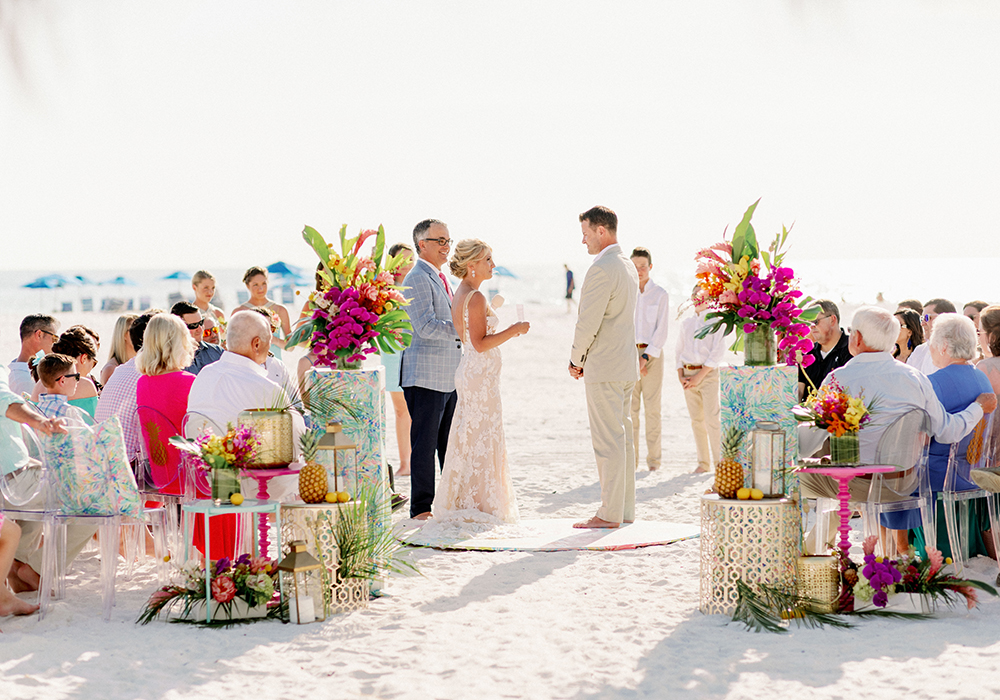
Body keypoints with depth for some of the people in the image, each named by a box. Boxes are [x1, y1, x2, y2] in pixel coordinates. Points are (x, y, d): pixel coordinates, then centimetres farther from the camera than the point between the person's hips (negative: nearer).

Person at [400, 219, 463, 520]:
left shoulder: (440, 279, 20)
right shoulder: (417, 279, -11)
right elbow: (425, 326, -22)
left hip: (450, 377, 9)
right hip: (425, 375, -9)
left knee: (451, 442, 12)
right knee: (425, 444, -5)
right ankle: (421, 507, 0)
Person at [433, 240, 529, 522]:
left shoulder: (461, 295, 13)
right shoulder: (475, 298, -17)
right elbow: (480, 343, -21)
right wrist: (513, 330, -15)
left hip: (469, 371, 10)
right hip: (481, 375, -10)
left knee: (470, 439, 13)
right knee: (482, 440, -4)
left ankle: (462, 504, 18)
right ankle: (479, 505, 0)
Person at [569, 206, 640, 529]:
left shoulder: (601, 269, -16)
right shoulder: (628, 267, 15)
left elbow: (588, 323, -18)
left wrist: (576, 359, -4)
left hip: (605, 369, -10)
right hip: (626, 365, 10)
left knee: (608, 441, -7)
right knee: (622, 437, 12)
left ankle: (610, 513, -5)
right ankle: (625, 509, 16)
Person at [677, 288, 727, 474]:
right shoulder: (686, 323, 15)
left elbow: (718, 351, -8)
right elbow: (679, 351, 16)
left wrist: (700, 376, -13)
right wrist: (680, 375, 1)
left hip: (708, 373, -5)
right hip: (688, 373, 5)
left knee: (712, 419, -10)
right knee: (696, 420, 4)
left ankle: (719, 461, -5)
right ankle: (703, 463, 9)